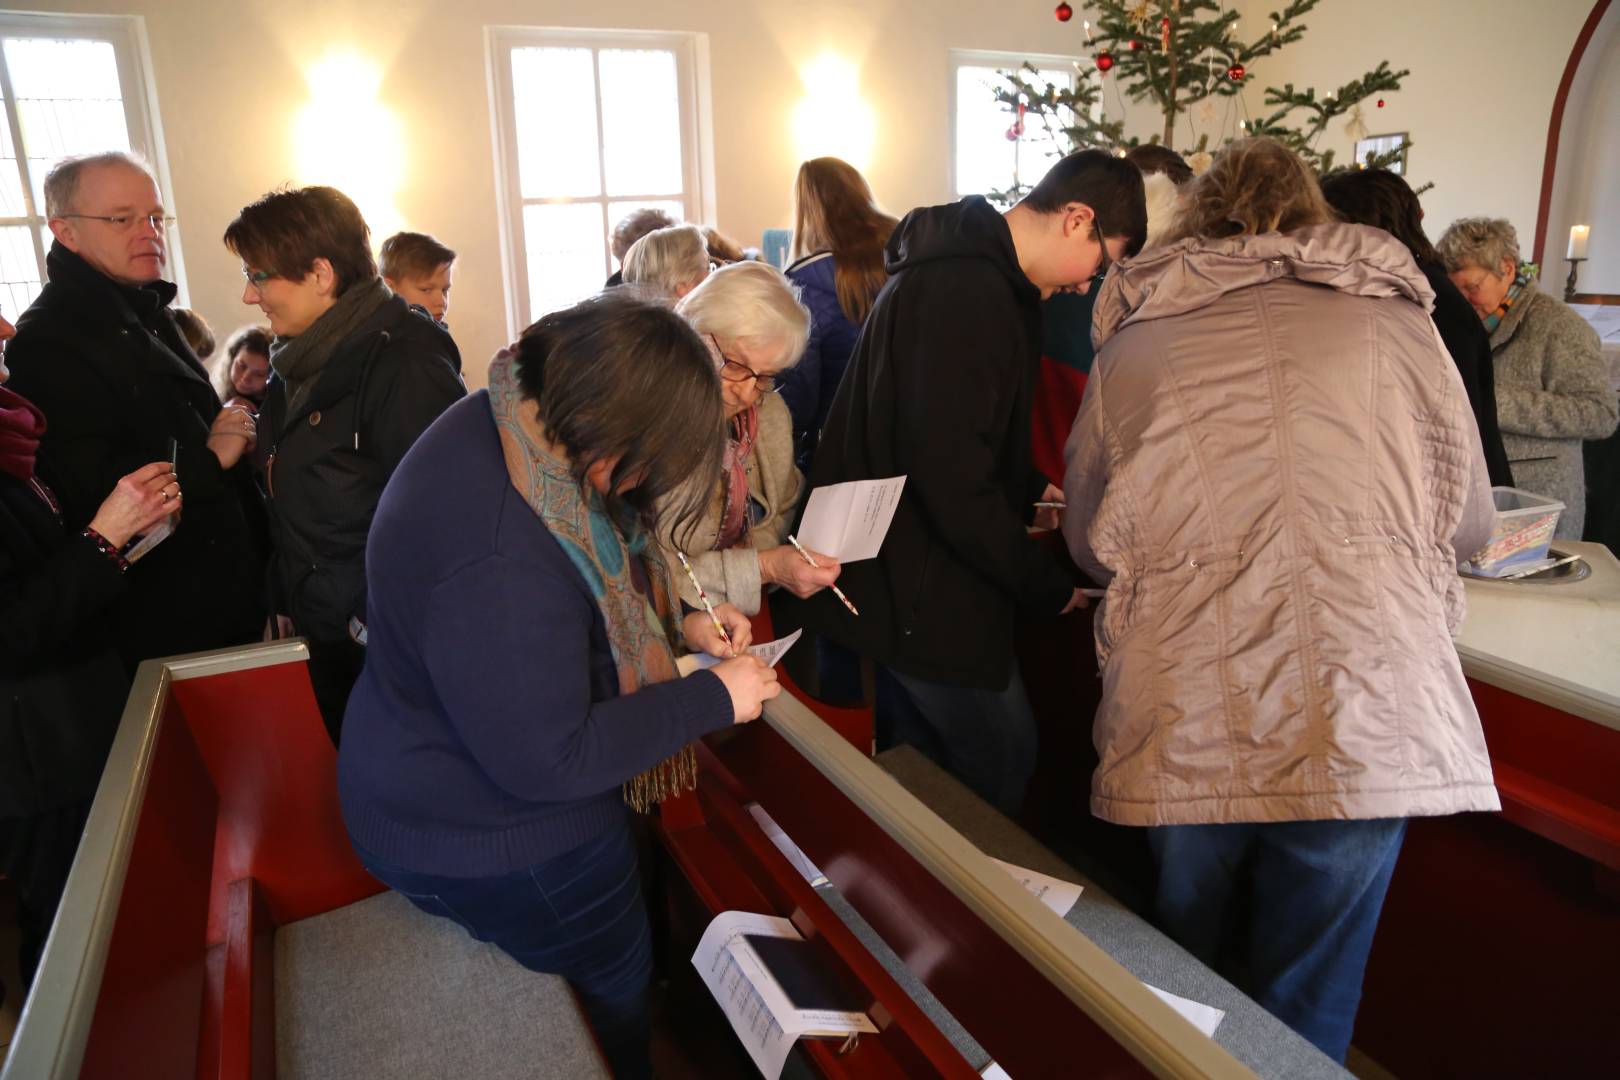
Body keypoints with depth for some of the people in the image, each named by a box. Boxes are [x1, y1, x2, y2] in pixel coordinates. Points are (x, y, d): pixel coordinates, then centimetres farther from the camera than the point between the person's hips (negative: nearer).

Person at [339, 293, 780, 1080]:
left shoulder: (509, 423, -10)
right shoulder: (496, 564, -39)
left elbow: (585, 589, 7)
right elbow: (546, 763, -29)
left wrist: (676, 622, -5)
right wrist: (714, 699, -23)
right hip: (490, 844, -9)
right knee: (615, 1004, 19)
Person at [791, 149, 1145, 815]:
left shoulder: (959, 267, 12)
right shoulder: (970, 294, -23)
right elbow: (955, 484, -27)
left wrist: (1028, 491, 17)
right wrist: (1050, 588, -15)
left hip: (891, 577, 11)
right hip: (921, 592, -10)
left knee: (917, 758, 22)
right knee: (1005, 761, 5)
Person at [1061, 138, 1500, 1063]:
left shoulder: (1135, 342, 8)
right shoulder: (1395, 318, 7)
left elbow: (1090, 542, 15)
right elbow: (1469, 522, 15)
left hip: (1186, 730, 1)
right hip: (1364, 721, 0)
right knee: (1304, 1017, 15)